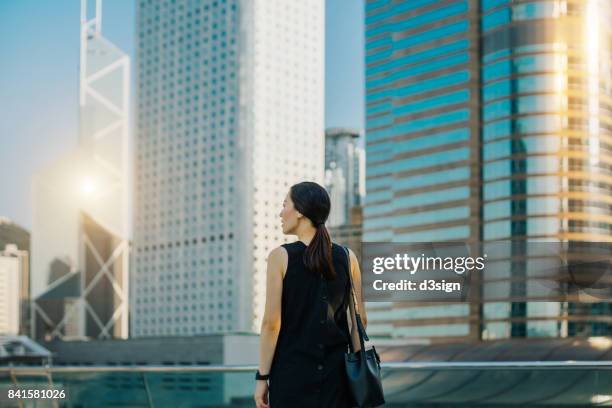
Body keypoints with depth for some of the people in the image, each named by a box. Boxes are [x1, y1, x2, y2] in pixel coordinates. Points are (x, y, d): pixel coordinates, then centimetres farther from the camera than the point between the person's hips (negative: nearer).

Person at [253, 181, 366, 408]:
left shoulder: (281, 257, -7)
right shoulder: (347, 257, 3)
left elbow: (271, 323, -9)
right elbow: (360, 319, 4)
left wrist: (262, 377, -3)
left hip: (291, 373, -3)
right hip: (336, 373, 3)